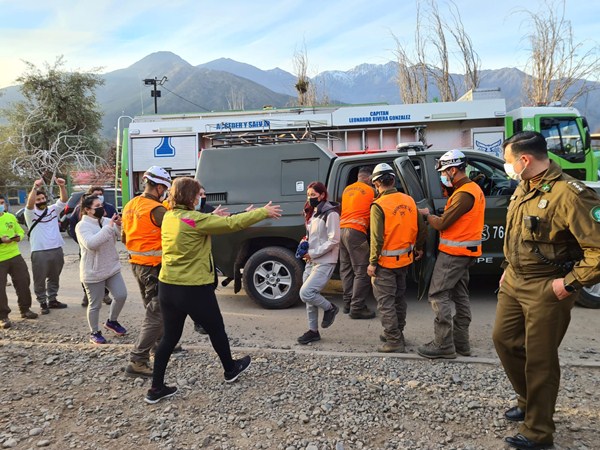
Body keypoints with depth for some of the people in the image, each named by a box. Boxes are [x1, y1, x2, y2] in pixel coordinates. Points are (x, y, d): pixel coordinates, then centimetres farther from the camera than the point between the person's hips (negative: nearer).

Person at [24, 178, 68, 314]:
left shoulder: (53, 209, 7)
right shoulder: (30, 213, -3)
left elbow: (63, 200, -7)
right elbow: (29, 203, -24)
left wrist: (62, 186, -25)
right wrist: (35, 187, -37)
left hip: (57, 249, 4)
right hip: (39, 252, -4)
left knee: (54, 278, 16)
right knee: (40, 280, 5)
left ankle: (52, 300, 30)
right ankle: (43, 303, 17)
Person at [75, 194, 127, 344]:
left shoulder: (106, 221, 4)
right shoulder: (82, 226, -13)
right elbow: (91, 243, -30)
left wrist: (119, 226, -15)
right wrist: (109, 227, -32)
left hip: (112, 267, 6)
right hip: (93, 272, -5)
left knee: (121, 295, 4)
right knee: (95, 304, 5)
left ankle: (112, 321, 29)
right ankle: (94, 333, 25)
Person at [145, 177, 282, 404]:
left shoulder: (169, 217, 5)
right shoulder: (194, 219, -18)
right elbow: (231, 223, -15)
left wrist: (214, 218, 19)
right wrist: (263, 212, -8)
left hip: (167, 286, 7)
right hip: (194, 289, -7)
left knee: (170, 336, 16)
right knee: (216, 329, 16)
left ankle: (156, 388, 19)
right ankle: (230, 369, 37)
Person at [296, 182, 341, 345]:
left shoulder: (330, 213, -12)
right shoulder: (313, 213, 13)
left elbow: (333, 241, -18)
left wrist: (313, 253, -18)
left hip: (324, 263, -8)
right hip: (311, 262, 8)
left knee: (305, 293, -17)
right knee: (310, 297, 9)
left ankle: (330, 308, 9)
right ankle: (313, 331, 22)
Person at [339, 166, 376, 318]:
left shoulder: (347, 189, 18)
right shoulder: (369, 191, 0)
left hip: (341, 230, 8)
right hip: (356, 231, -8)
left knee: (346, 269, 13)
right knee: (361, 271, -4)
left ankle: (348, 303, 18)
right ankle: (357, 308, -5)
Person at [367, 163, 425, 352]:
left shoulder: (379, 205, -16)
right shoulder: (409, 200, 2)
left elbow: (376, 237, -19)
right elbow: (421, 228, 8)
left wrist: (372, 262, -12)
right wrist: (418, 248, 23)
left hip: (386, 261, -7)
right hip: (404, 259, 7)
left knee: (385, 302, 2)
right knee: (399, 298, 19)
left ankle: (394, 341, 4)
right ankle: (396, 334, 32)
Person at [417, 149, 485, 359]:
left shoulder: (464, 194, -19)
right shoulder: (474, 189, 15)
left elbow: (442, 223, -18)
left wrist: (426, 215, 0)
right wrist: (434, 217, 4)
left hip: (453, 253, -10)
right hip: (464, 252, 10)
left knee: (438, 295, -6)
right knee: (459, 296, 14)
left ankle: (444, 345, -3)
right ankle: (460, 342, 22)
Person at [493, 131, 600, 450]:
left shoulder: (568, 194, -22)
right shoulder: (523, 189, 6)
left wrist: (571, 283, -21)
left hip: (546, 289, -8)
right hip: (514, 281, 9)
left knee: (539, 358, 2)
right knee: (504, 339, 17)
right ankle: (528, 399, 39)